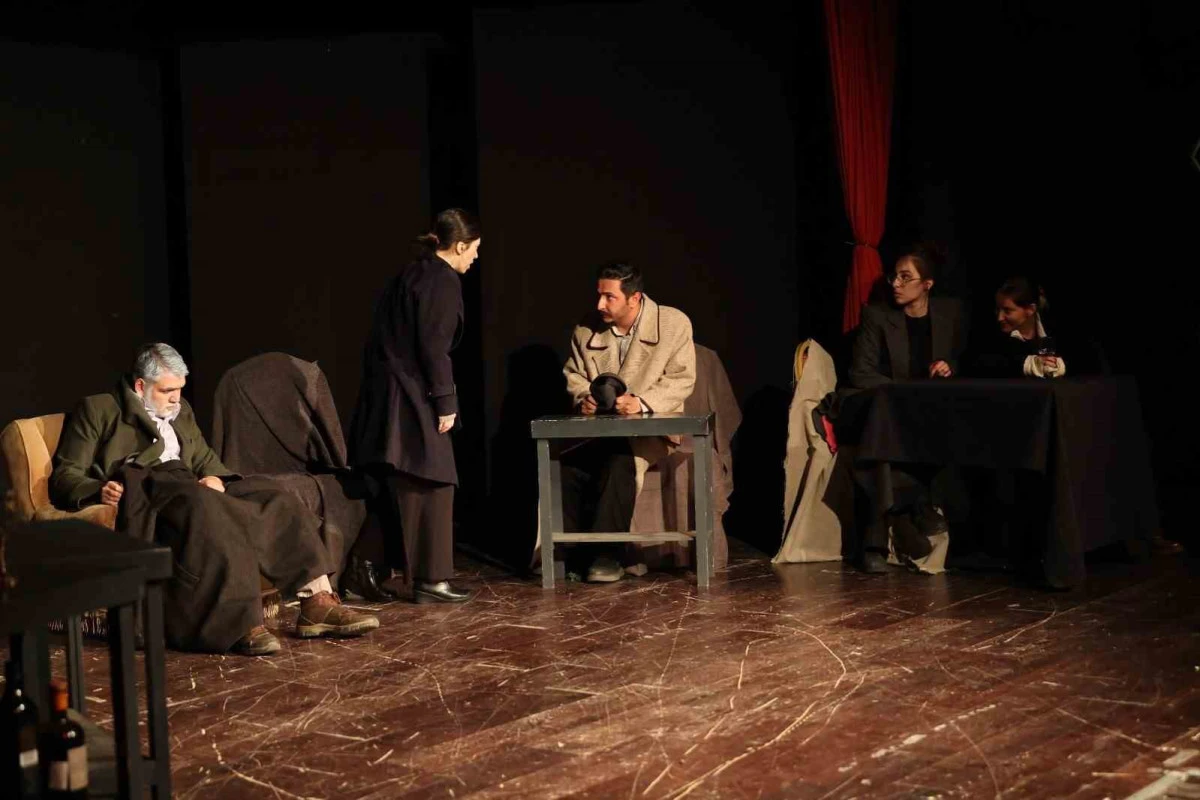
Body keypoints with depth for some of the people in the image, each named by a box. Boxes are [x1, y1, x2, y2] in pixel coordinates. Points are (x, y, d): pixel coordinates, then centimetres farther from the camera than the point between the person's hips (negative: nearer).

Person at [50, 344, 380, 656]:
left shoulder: (180, 411, 29)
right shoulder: (97, 410, 9)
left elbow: (205, 458, 29)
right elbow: (64, 476, 4)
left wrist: (215, 478, 4)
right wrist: (99, 490, -19)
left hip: (189, 487, 7)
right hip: (142, 492, -7)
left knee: (271, 498, -15)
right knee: (202, 507, -38)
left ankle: (316, 603, -24)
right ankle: (241, 623, -47)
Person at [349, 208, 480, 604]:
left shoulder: (409, 274, 18)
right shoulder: (442, 280, -10)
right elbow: (434, 346, -17)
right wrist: (446, 402, -13)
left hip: (383, 394, 9)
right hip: (412, 398, -9)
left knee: (392, 488, 13)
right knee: (431, 485, -3)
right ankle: (430, 579, -1)